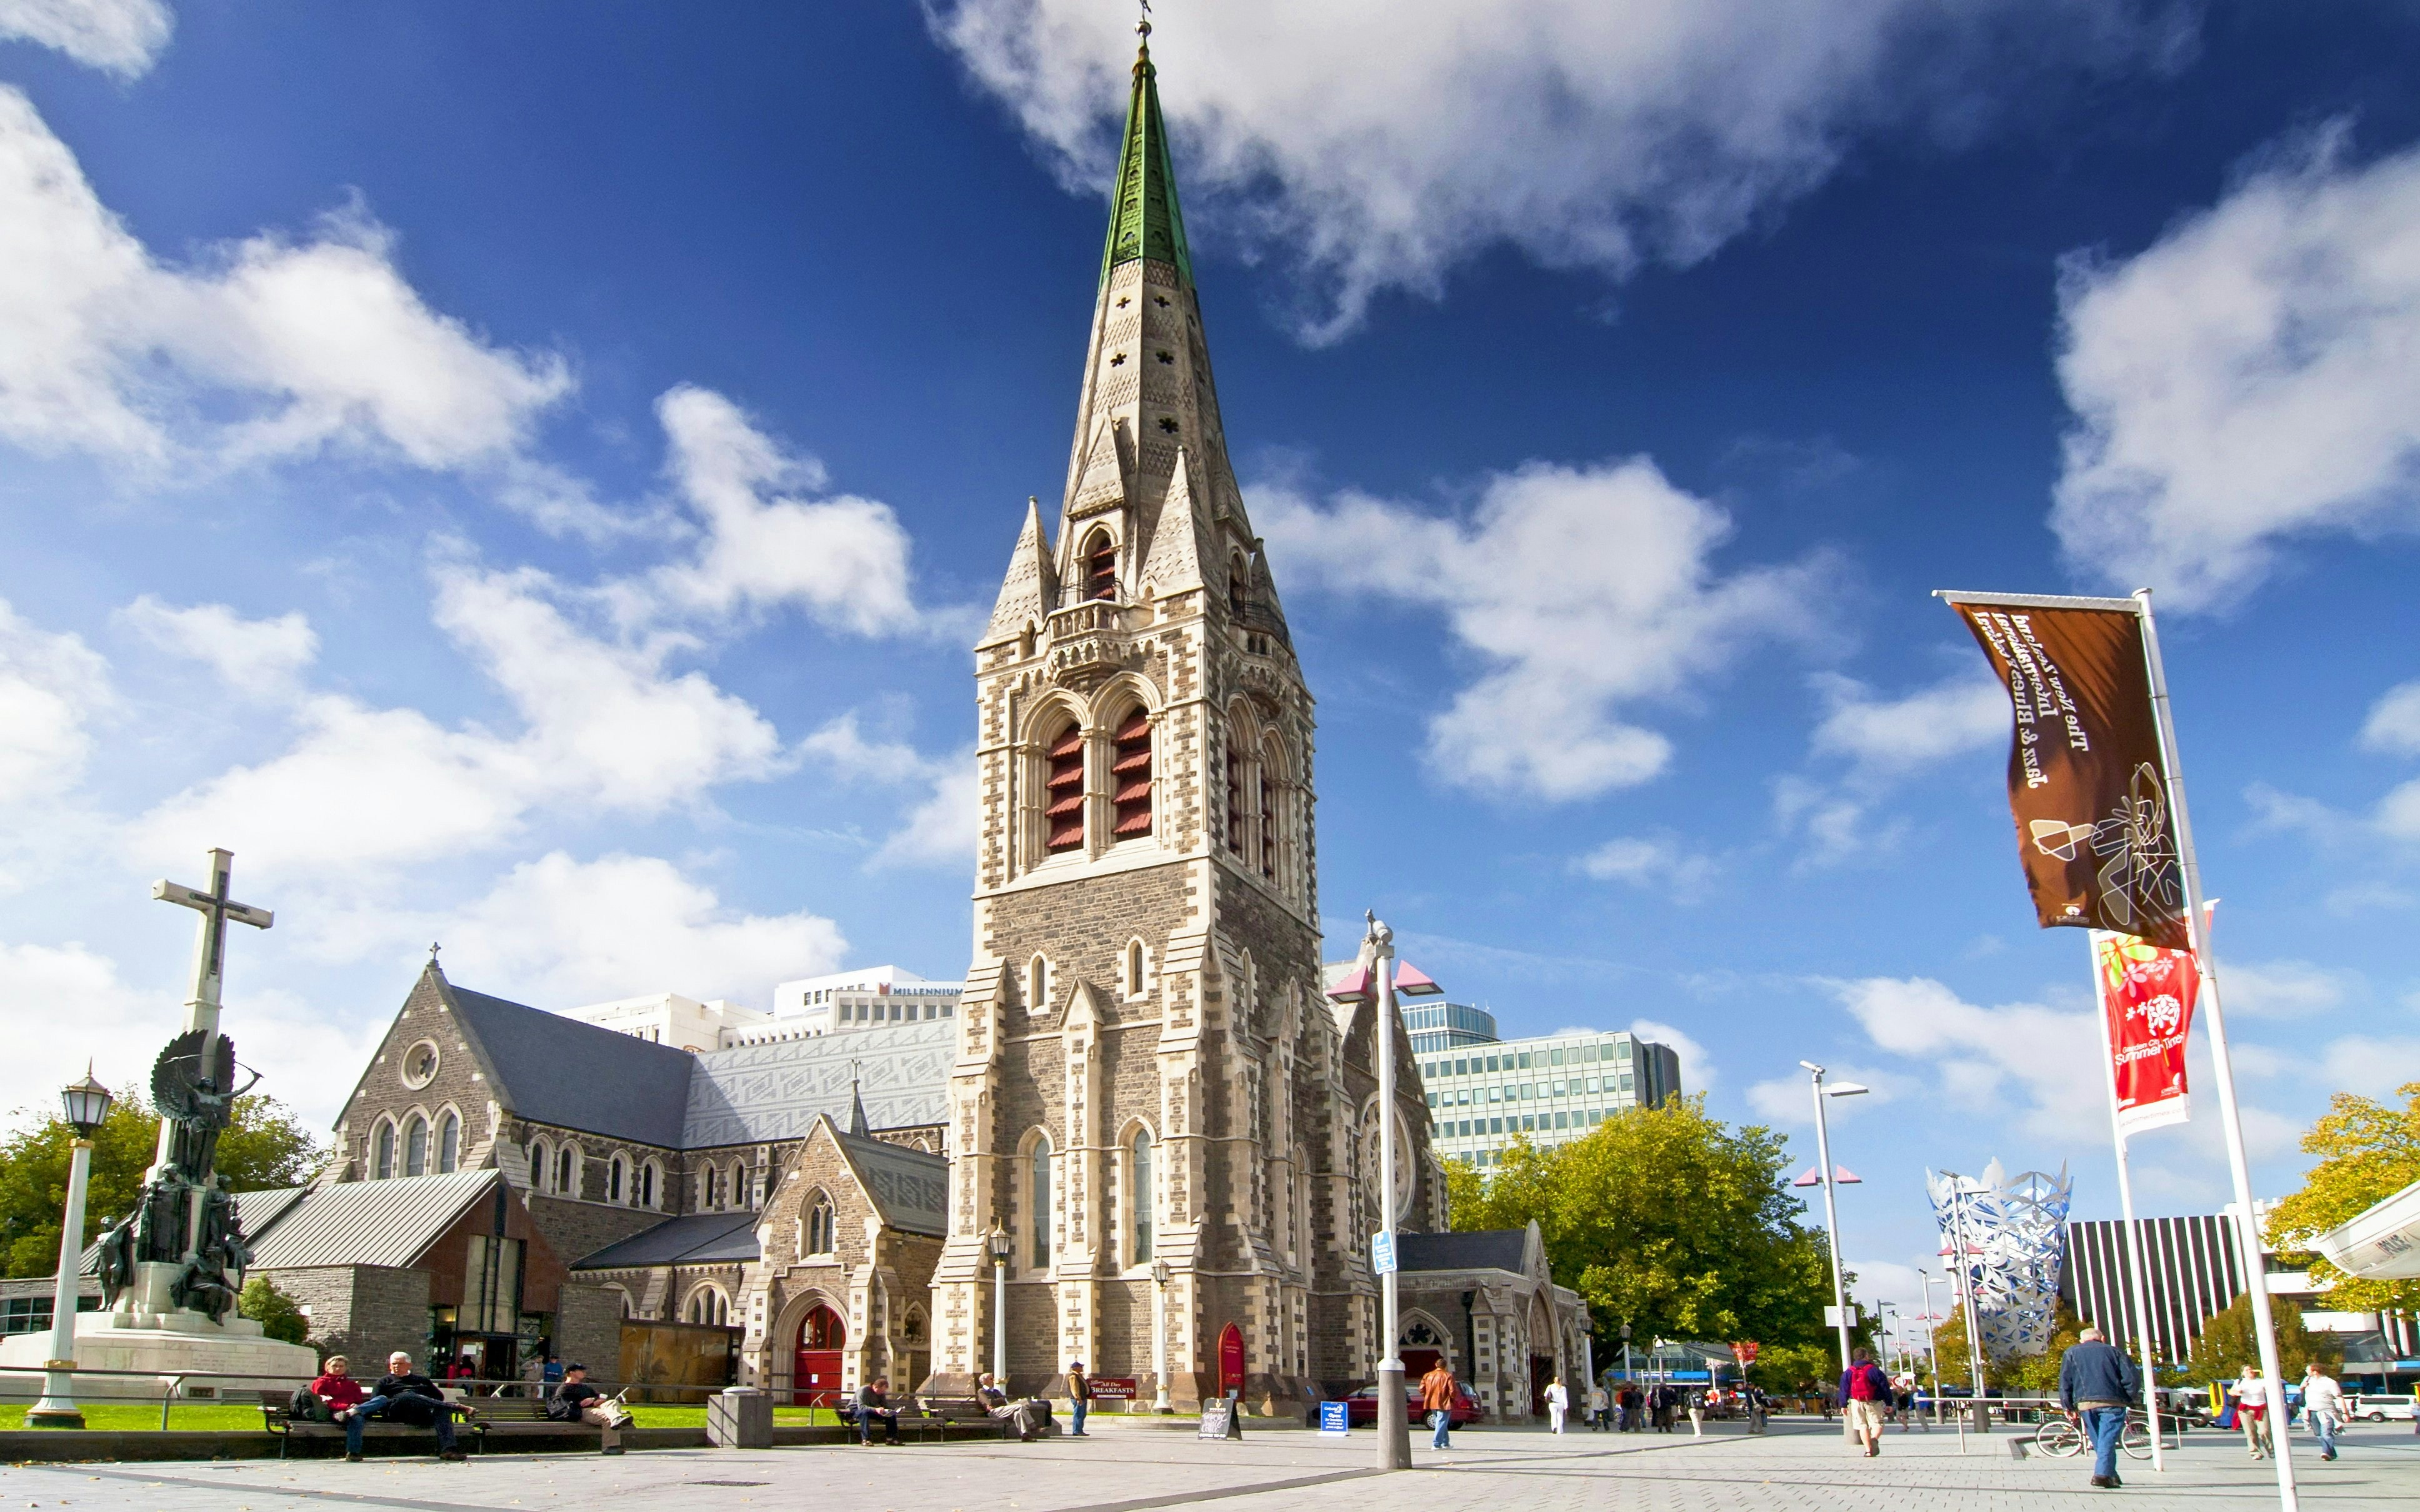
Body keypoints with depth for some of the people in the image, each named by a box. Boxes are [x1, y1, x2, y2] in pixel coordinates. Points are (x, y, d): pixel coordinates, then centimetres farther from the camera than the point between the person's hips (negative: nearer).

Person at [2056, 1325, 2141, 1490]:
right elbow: (2133, 1378, 5)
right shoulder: (2114, 1351, 17)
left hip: (2085, 1403, 1)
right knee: (2108, 1439, -6)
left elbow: (2065, 1382, 9)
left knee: (2098, 1441, 13)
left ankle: (2111, 1475, 13)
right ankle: (2103, 1474, -20)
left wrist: (2067, 1406, 10)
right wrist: (2129, 1400, 13)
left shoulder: (2071, 1352, 19)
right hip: (2113, 1402, -1)